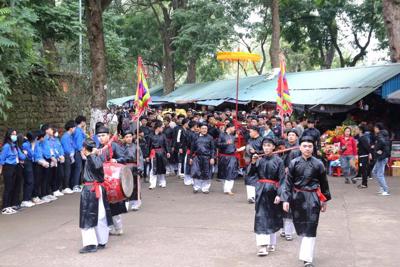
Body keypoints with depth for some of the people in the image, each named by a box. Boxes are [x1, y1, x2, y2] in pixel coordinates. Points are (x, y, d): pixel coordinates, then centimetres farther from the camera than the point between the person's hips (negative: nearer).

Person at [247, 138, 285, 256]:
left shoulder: (278, 161, -6)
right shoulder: (259, 160, 3)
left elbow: (282, 179, -8)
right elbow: (250, 173, -1)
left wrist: (279, 194, -15)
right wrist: (253, 162, -16)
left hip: (272, 191, -2)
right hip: (261, 191, 2)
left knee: (272, 217, 11)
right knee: (261, 218, -4)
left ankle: (271, 243, 26)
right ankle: (262, 246, -5)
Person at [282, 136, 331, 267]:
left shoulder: (318, 164, -3)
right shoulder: (294, 163, -2)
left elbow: (323, 183, 6)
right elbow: (288, 182, -1)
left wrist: (324, 201, 10)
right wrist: (286, 200, -9)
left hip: (312, 198, -1)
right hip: (297, 198, 2)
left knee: (310, 228, -5)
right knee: (300, 226, 13)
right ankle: (306, 251, 36)